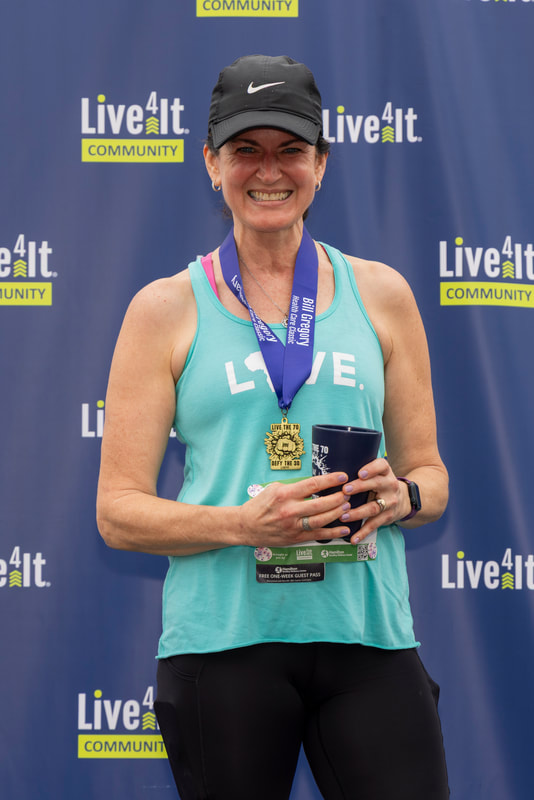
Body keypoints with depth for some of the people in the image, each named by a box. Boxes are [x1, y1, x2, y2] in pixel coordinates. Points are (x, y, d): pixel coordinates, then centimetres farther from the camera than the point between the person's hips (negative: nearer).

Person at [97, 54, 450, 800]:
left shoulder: (380, 294, 12)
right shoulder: (166, 309, 5)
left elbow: (431, 473, 18)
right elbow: (118, 511, 1)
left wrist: (399, 496, -6)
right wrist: (245, 523, -15)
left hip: (368, 634, 2)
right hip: (222, 639, -1)